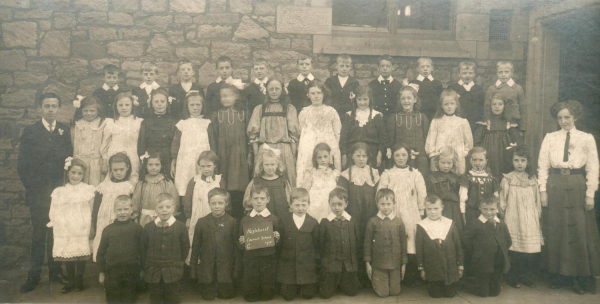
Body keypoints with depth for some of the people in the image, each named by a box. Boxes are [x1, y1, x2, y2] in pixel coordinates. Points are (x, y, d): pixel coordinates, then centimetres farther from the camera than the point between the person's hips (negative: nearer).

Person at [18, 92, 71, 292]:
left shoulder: (65, 131, 7)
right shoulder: (30, 131, 4)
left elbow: (68, 159, 4)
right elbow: (22, 164, 4)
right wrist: (30, 187, 0)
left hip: (59, 191, 1)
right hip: (38, 192, -1)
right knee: (39, 233, 0)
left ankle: (55, 271, 14)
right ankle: (34, 275, 7)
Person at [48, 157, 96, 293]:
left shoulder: (88, 190, 1)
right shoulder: (59, 192, 7)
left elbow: (91, 211, 1)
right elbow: (54, 212, 7)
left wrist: (91, 228, -2)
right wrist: (55, 226, -2)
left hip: (82, 230, -2)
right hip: (65, 230, 2)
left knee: (81, 254, 1)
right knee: (67, 254, 4)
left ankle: (79, 280, 17)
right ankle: (71, 281, 18)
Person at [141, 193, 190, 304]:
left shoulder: (180, 227, -7)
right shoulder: (148, 227, -2)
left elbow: (185, 247, 2)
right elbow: (143, 248, 4)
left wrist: (180, 263, 1)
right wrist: (145, 266, 3)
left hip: (172, 273, -1)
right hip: (153, 272, 2)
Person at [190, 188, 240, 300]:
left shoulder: (232, 222, -3)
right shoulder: (201, 222, 1)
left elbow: (236, 247, -2)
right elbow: (195, 247, 4)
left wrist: (236, 270, -3)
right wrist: (193, 270, 2)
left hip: (226, 270, -1)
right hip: (206, 271, 1)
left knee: (226, 295, 6)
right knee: (207, 297, 9)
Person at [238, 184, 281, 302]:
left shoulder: (274, 219, 0)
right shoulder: (245, 220, 3)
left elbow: (278, 243, 5)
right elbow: (241, 246, 10)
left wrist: (277, 238, -16)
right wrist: (242, 242, -11)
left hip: (268, 258, -1)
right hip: (250, 260, 1)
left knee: (267, 295, 8)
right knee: (250, 296, 8)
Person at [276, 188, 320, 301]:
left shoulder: (313, 223, -4)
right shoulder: (284, 221, -4)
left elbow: (316, 245, 4)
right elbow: (279, 242, -1)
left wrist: (315, 259, 2)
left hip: (307, 266, 0)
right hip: (287, 265, 0)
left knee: (308, 295, 4)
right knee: (288, 296, 4)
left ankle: (307, 286, 36)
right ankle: (294, 287, 35)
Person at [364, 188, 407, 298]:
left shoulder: (399, 222, -1)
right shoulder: (373, 222, -5)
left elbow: (403, 243, 5)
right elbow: (367, 242, -1)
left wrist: (404, 263, 6)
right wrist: (367, 262, 0)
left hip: (395, 264, 2)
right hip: (378, 264, -1)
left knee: (395, 292, 9)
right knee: (382, 293, 4)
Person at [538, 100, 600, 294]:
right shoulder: (550, 138, 8)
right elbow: (542, 165, 5)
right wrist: (543, 190, -2)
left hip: (577, 187, -1)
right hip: (556, 187, 1)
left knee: (580, 230, 2)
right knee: (556, 230, 4)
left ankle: (578, 276, 13)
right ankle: (559, 273, 14)